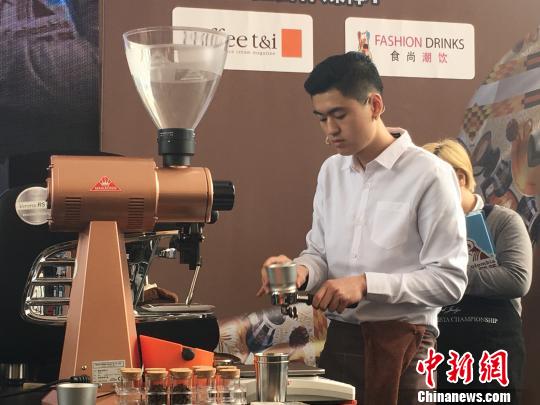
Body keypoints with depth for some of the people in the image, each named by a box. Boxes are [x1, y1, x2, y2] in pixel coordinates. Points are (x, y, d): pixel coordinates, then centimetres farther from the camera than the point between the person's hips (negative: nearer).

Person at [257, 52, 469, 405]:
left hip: (401, 345, -5)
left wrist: (366, 284, -21)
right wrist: (301, 270, -8)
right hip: (339, 340, 5)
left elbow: (450, 279, -14)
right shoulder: (331, 171, 9)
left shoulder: (429, 175, -11)